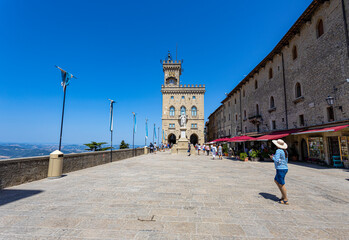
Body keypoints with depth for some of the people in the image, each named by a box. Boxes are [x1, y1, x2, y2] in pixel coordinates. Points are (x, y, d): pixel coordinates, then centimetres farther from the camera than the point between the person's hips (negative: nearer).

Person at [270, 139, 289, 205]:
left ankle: (286, 200, 10)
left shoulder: (278, 151, -16)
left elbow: (277, 160, -24)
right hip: (285, 168, 10)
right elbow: (286, 161, 19)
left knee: (281, 184, 1)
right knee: (276, 180, 22)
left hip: (280, 169, -10)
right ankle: (283, 195, 25)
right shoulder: (285, 151, 11)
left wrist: (272, 157, -5)